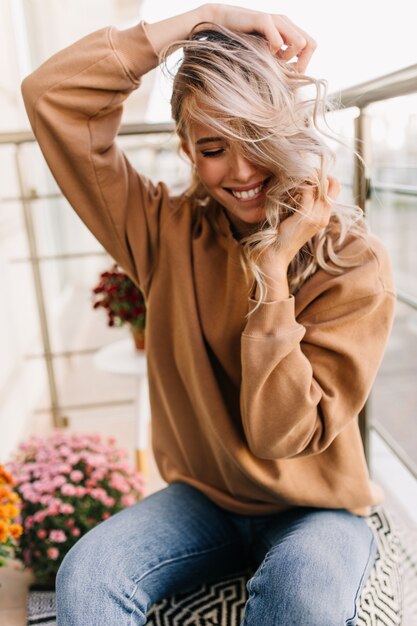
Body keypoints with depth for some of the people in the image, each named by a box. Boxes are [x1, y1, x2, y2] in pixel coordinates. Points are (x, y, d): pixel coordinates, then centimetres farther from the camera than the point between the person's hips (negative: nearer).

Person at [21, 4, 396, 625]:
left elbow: (283, 433, -22)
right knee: (86, 575, -24)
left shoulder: (355, 264, -15)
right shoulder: (169, 233, -7)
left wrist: (272, 267, -24)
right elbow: (50, 93, -11)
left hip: (313, 507, -1)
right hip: (204, 497, 2)